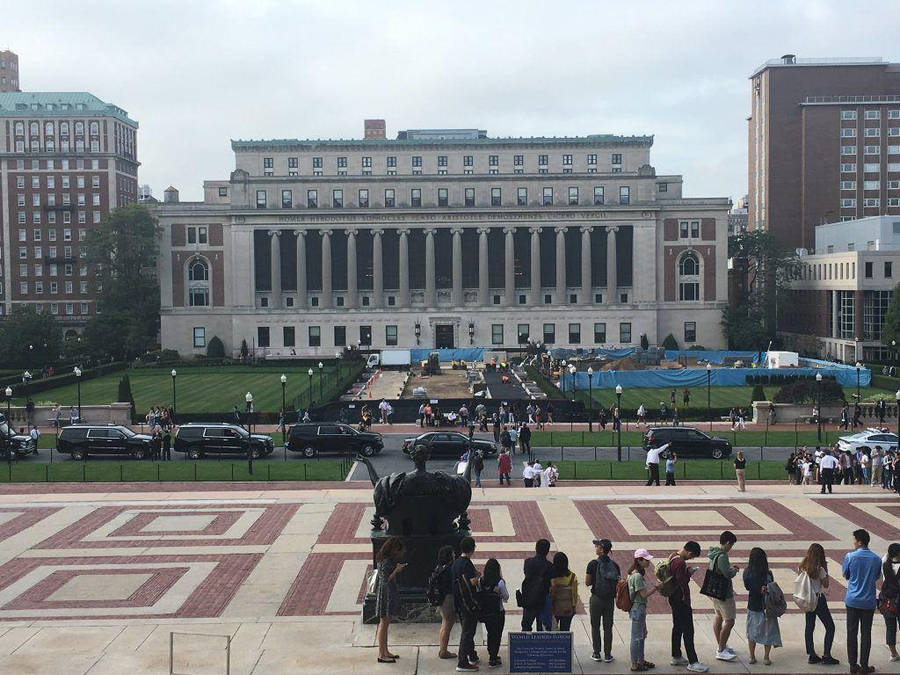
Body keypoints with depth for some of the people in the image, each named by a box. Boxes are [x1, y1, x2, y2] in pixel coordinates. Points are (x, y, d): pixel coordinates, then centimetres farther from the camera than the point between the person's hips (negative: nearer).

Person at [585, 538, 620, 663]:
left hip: (596, 599, -3)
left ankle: (597, 653, 12)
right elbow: (619, 583, 2)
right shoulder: (614, 565, 0)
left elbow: (587, 583, -11)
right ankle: (608, 655, 12)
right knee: (608, 627, 10)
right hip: (610, 599, 3)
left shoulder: (593, 564, -13)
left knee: (595, 627, 9)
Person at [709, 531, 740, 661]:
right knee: (729, 621, -5)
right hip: (724, 593, -11)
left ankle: (720, 646, 34)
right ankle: (721, 651, -2)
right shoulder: (722, 556, -25)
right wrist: (734, 570, -5)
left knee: (718, 617, 21)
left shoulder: (714, 553, 5)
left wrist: (730, 567, 11)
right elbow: (728, 575, -25)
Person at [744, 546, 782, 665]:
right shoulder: (767, 574, -17)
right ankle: (766, 657, 15)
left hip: (752, 606, 3)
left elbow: (747, 587, 2)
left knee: (752, 632, 15)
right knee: (768, 632, 12)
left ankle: (752, 656, 20)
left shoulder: (747, 573, -8)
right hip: (766, 607, -2)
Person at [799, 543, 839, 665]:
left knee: (809, 627, 12)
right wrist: (826, 570, -4)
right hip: (818, 599, -6)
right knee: (830, 627, 5)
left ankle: (811, 655, 15)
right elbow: (826, 585, -7)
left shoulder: (802, 567, 0)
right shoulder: (819, 569, -17)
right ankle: (826, 655, 2)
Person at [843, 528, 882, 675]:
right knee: (866, 633, 7)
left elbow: (845, 575, 1)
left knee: (852, 632, 7)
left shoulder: (850, 556, -11)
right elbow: (877, 577, 9)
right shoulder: (876, 559, -4)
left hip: (852, 600, -1)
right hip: (868, 601, 1)